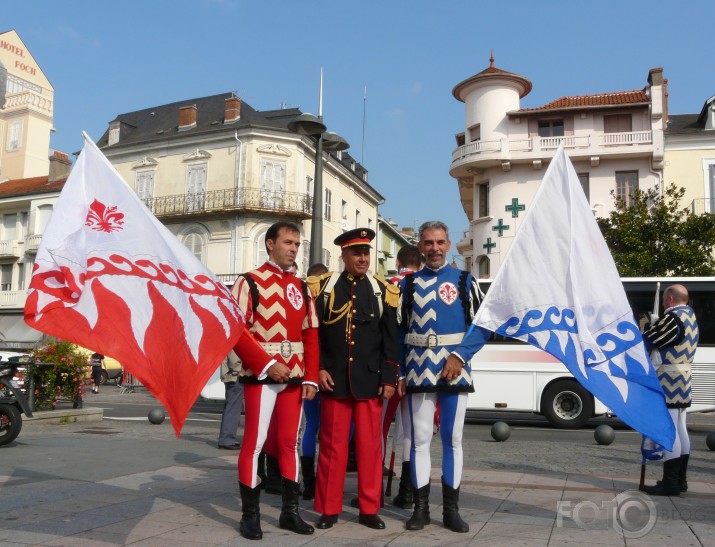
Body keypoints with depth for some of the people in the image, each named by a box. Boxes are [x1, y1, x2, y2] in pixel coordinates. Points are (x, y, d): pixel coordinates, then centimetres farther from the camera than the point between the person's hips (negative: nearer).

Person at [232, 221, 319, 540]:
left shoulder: (301, 287, 12)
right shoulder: (249, 282, -3)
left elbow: (311, 335, 11)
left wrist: (310, 377, 3)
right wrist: (267, 365, -17)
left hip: (295, 377, 5)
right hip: (260, 376, -5)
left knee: (290, 442, 11)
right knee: (254, 442, -1)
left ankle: (290, 511, 20)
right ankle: (250, 515, 11)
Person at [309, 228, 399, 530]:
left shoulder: (383, 290, 6)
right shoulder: (323, 287, 5)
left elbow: (390, 339, 5)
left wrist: (389, 378, -1)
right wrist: (319, 368, -6)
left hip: (370, 381, 1)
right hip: (334, 380, 0)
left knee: (370, 446, 5)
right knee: (332, 445, 6)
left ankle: (369, 509, 17)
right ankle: (329, 509, 18)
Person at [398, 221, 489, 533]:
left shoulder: (465, 281, 5)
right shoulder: (409, 283, 10)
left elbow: (482, 326, 1)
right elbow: (399, 330, 9)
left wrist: (459, 355, -11)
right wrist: (400, 371, 3)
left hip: (454, 369, -1)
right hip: (419, 371, 1)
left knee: (453, 438, 5)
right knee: (420, 438, 3)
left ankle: (451, 509, 14)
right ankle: (421, 507, 13)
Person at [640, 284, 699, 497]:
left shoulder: (672, 318, -16)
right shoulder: (690, 316, 16)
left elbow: (648, 341, -13)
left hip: (668, 377, -10)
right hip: (683, 376, 10)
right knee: (680, 429, 14)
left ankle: (670, 483, -6)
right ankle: (680, 479, 21)